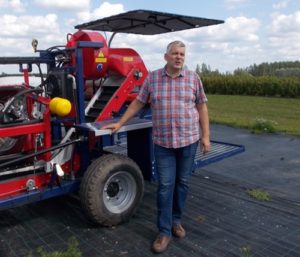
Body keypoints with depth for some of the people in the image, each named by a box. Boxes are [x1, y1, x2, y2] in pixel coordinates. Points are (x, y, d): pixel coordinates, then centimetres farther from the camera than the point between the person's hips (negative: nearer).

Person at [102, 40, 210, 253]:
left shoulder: (193, 78, 2)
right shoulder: (152, 78, 2)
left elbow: (202, 107, 5)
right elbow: (138, 103, 9)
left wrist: (205, 136, 1)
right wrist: (120, 123, 7)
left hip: (188, 140, 1)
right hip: (163, 142, -1)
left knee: (182, 183, 12)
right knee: (165, 186, 1)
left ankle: (176, 220, 31)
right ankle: (164, 231, 10)